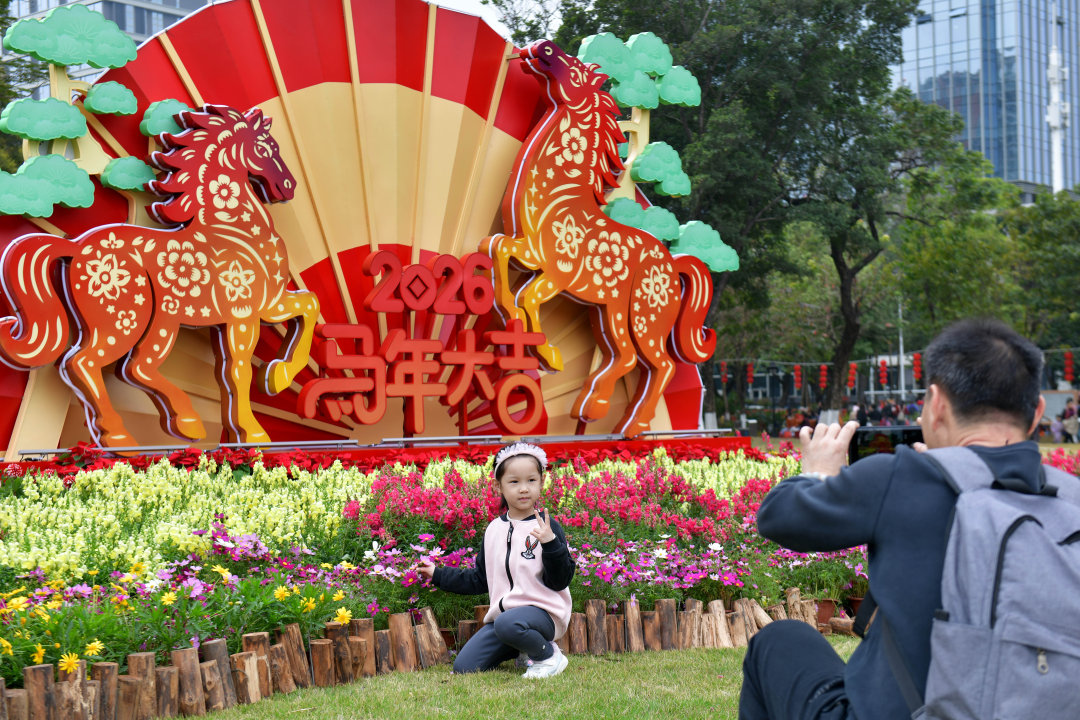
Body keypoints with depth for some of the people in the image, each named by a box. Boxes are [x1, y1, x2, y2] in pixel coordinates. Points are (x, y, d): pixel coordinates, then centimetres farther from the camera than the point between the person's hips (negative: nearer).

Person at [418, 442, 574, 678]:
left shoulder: (547, 527, -5)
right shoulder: (494, 530, 12)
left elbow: (560, 582, -11)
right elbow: (479, 580, 23)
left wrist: (550, 544, -25)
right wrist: (438, 575, 22)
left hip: (542, 611, -6)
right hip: (502, 612, 7)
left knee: (507, 624, -38)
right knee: (462, 667, -3)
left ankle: (548, 655, -9)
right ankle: (521, 648, 17)